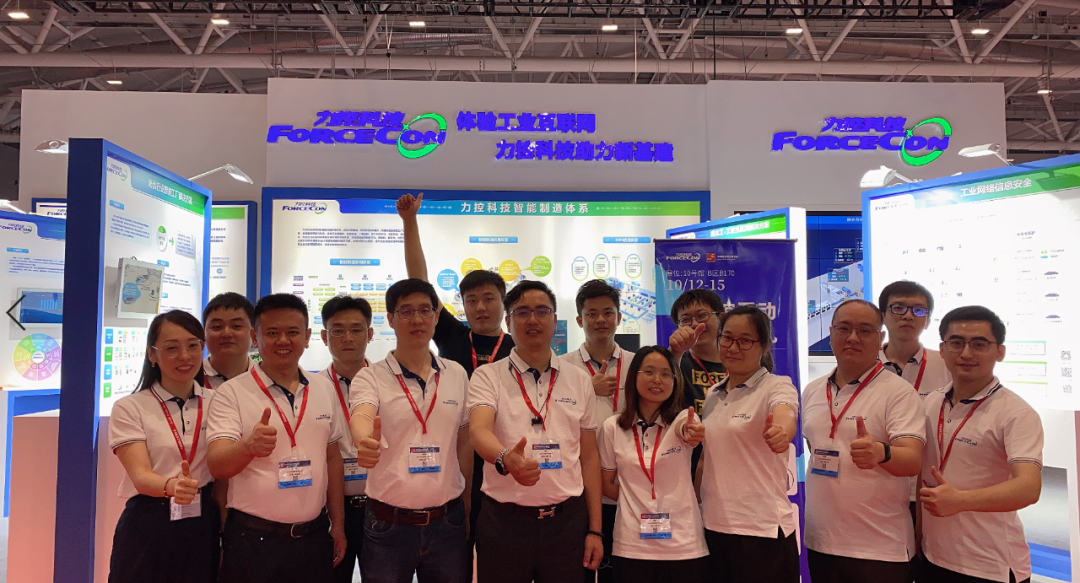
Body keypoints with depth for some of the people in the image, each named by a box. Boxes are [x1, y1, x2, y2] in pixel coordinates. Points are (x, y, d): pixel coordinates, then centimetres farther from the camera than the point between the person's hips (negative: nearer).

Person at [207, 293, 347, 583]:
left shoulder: (324, 388, 5)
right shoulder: (231, 393, -8)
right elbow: (217, 466, -17)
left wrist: (338, 524, 11)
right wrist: (249, 446, -37)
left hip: (315, 536, 4)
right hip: (253, 539, -3)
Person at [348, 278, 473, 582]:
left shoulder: (457, 375, 4)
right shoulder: (371, 377, -5)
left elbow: (464, 444, 11)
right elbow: (360, 418, -25)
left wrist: (467, 509, 11)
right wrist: (365, 441, -47)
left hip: (447, 522, 3)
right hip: (388, 525, -2)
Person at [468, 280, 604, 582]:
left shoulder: (580, 381, 7)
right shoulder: (488, 376, -2)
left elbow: (589, 456, 9)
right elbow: (479, 431, -19)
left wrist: (595, 529, 6)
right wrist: (505, 459, -41)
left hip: (567, 520, 2)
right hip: (504, 521, -2)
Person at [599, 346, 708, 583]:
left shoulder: (682, 418, -4)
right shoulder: (612, 427, -1)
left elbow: (686, 429, -29)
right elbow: (606, 484, 8)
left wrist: (692, 432, -49)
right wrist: (635, 498, -3)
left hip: (684, 545, 0)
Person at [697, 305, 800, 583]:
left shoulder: (777, 386, -8)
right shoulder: (713, 394, 9)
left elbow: (785, 418, -31)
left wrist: (780, 432, -52)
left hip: (762, 530, -5)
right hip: (713, 527, 6)